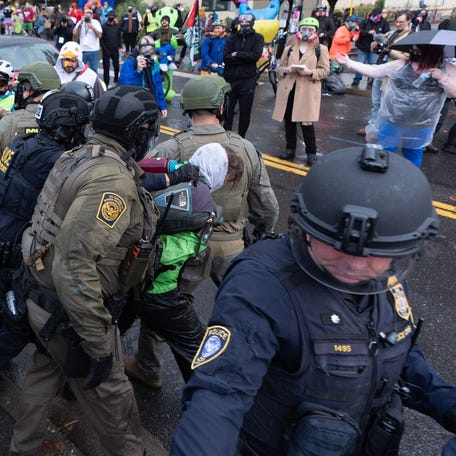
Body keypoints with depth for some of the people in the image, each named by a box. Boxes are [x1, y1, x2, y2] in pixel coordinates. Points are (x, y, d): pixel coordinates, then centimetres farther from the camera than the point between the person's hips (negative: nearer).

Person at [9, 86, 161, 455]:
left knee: (46, 375, 29)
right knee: (110, 395, 13)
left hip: (42, 297, 9)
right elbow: (74, 268, -32)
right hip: (71, 313, -9)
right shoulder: (112, 181, -28)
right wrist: (98, 344, -26)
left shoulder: (79, 157, 1)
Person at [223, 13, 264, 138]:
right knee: (227, 110, 4)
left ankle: (241, 137, 17)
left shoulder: (258, 38, 5)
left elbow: (256, 55, -12)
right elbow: (225, 57, -7)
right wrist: (245, 58, -11)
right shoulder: (232, 38, 8)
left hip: (247, 80, -1)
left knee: (245, 112, 5)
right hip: (230, 79, 1)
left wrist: (237, 54, -8)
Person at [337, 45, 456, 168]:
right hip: (391, 121, 0)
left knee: (413, 156, 15)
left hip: (420, 127, 0)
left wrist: (443, 78, -23)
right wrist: (349, 63, -9)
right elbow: (373, 71, -4)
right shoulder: (402, 64, -4)